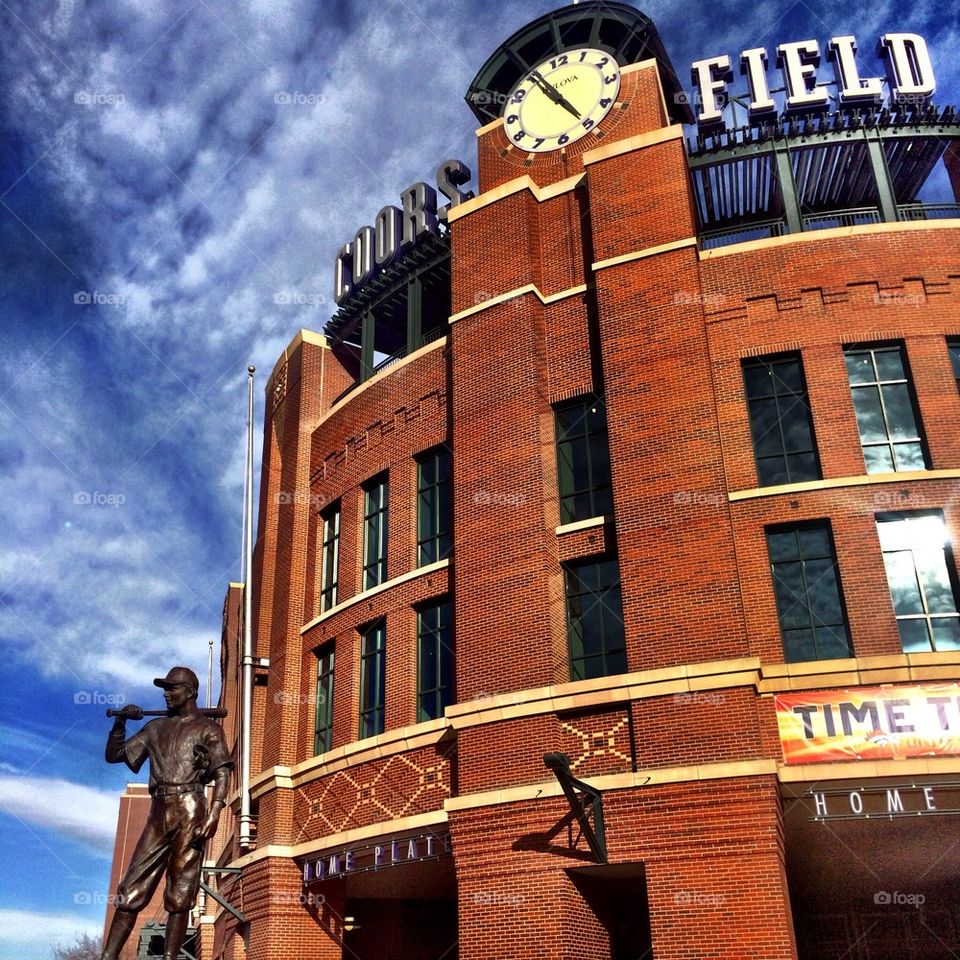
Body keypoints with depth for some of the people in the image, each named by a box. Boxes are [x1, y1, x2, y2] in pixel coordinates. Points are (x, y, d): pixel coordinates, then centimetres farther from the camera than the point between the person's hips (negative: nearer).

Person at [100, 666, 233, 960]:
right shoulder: (156, 727, 20)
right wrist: (120, 723, 5)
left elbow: (222, 773, -5)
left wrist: (214, 814, -19)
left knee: (179, 894, -5)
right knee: (131, 890, 0)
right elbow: (114, 755, 22)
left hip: (189, 812, -5)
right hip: (159, 814, 5)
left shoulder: (207, 728, 5)